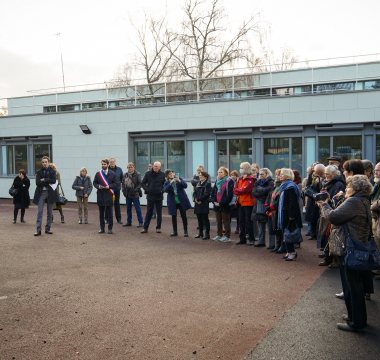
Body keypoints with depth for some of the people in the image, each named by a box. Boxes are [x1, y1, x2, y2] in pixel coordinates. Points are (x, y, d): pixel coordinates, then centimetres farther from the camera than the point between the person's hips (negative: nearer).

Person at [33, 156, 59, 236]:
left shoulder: (53, 172, 7)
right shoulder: (39, 172, 7)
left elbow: (54, 180, -10)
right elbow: (37, 182, -8)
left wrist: (44, 180, -10)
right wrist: (48, 183, -12)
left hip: (50, 193, 1)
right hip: (41, 193, -1)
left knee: (50, 212, 6)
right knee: (40, 211, -6)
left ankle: (48, 228, 16)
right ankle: (38, 230, -5)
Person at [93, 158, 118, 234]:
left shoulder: (113, 174, 3)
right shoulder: (98, 174, 9)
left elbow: (116, 183, 3)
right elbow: (94, 183, 13)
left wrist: (109, 186, -13)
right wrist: (98, 186, -8)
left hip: (109, 196, -2)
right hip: (100, 196, 2)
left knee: (109, 213, 1)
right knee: (101, 213, 8)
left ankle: (110, 228, 10)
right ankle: (102, 228, 16)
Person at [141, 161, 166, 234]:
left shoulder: (162, 175, -1)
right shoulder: (148, 173, 1)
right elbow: (143, 183, 8)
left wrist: (162, 190, -9)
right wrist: (147, 189, -7)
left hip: (159, 196, 0)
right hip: (150, 196, 0)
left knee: (159, 213, 7)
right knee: (148, 213, 4)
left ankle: (158, 227, 17)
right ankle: (145, 228, 9)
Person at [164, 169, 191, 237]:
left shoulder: (179, 179, 1)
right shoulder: (166, 183, 1)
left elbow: (185, 185, -10)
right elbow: (165, 190, -17)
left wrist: (179, 181, -27)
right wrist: (170, 183, -29)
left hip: (181, 201, 0)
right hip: (172, 202, 1)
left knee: (183, 215, 2)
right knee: (173, 216, 5)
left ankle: (185, 231, 12)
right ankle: (175, 231, 17)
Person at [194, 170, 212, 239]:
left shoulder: (208, 184, -7)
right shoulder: (198, 184, 16)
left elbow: (207, 194, -16)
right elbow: (195, 193, 14)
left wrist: (199, 199, -15)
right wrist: (195, 199, -6)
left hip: (204, 204, -7)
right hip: (198, 204, 7)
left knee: (205, 219, -2)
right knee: (199, 219, 12)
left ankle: (207, 234, 4)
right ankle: (200, 233, 22)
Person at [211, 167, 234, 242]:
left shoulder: (230, 182, -9)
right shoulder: (217, 181, 13)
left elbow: (229, 195, -15)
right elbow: (213, 192, 14)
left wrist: (221, 203, -16)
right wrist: (214, 201, -3)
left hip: (225, 205, -6)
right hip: (217, 205, 7)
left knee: (226, 221, 1)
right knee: (218, 221, 14)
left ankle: (227, 236, 9)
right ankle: (219, 235, 24)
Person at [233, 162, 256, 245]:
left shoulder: (250, 179, -9)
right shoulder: (239, 179, 14)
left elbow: (245, 189, -21)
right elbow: (235, 190, 6)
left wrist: (238, 190, -5)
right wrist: (241, 191, -11)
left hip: (248, 203, -7)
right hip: (240, 202, 7)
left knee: (248, 221, -3)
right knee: (241, 221, 10)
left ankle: (251, 239, 5)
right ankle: (242, 239, 17)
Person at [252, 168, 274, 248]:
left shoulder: (270, 183, -5)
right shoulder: (258, 182, 14)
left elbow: (268, 191, -19)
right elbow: (253, 193, 4)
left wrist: (258, 190, -5)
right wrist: (262, 194, -12)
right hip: (259, 206, 7)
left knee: (269, 226, -5)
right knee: (261, 226, 13)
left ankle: (271, 244, -1)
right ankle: (261, 242, 23)